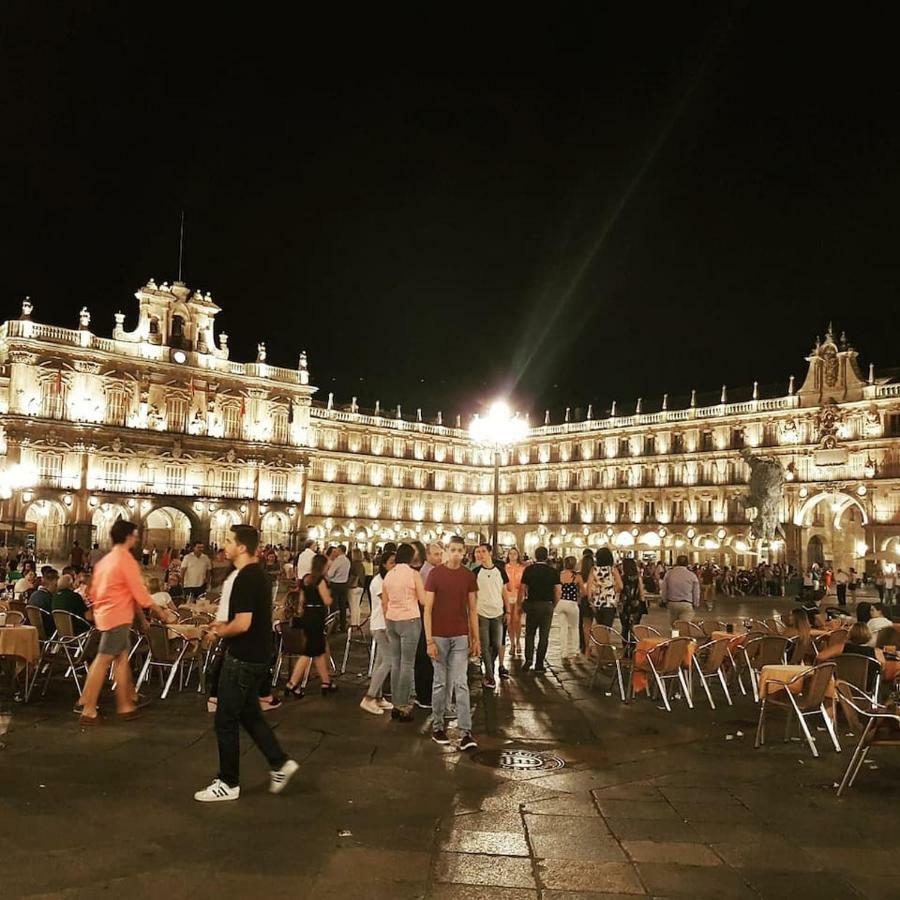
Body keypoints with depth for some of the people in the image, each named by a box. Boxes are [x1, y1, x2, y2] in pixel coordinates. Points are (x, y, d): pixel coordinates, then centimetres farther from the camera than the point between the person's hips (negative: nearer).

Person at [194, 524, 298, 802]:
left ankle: (228, 783, 16)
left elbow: (243, 624, -27)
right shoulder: (258, 573, 9)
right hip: (256, 656, 10)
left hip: (242, 658, -10)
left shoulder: (245, 579, -22)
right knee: (249, 714, 19)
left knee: (226, 720, 4)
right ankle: (280, 762, 21)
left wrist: (222, 632, -9)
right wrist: (225, 624, 11)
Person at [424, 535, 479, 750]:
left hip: (461, 637, 2)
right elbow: (428, 609, -5)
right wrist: (429, 640, -10)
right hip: (439, 636, -2)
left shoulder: (469, 576, 4)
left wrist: (476, 639, 5)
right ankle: (437, 727, 23)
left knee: (460, 684, -1)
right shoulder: (435, 574, -5)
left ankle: (466, 732, 1)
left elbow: (472, 609, 9)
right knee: (441, 683, 8)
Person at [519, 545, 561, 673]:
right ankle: (539, 665, 9)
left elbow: (522, 589, -2)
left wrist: (522, 604, 9)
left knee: (530, 633, 14)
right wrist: (554, 605, 9)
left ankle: (528, 658, -2)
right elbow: (558, 591, -4)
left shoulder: (528, 570, -3)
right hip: (547, 605, 0)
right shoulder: (553, 571, -2)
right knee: (544, 635, 7)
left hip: (531, 604, 0)